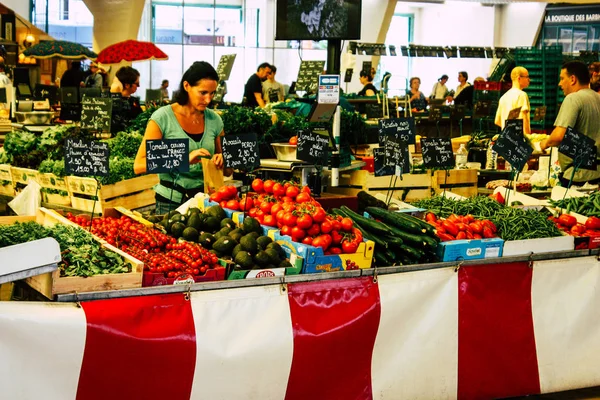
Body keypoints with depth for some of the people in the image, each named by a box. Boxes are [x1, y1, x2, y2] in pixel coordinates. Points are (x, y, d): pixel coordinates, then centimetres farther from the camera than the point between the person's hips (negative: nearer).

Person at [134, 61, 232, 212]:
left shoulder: (214, 120, 4)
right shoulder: (163, 117, -8)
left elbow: (227, 171, 13)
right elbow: (139, 165, -16)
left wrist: (222, 160, -11)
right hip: (171, 201, -4)